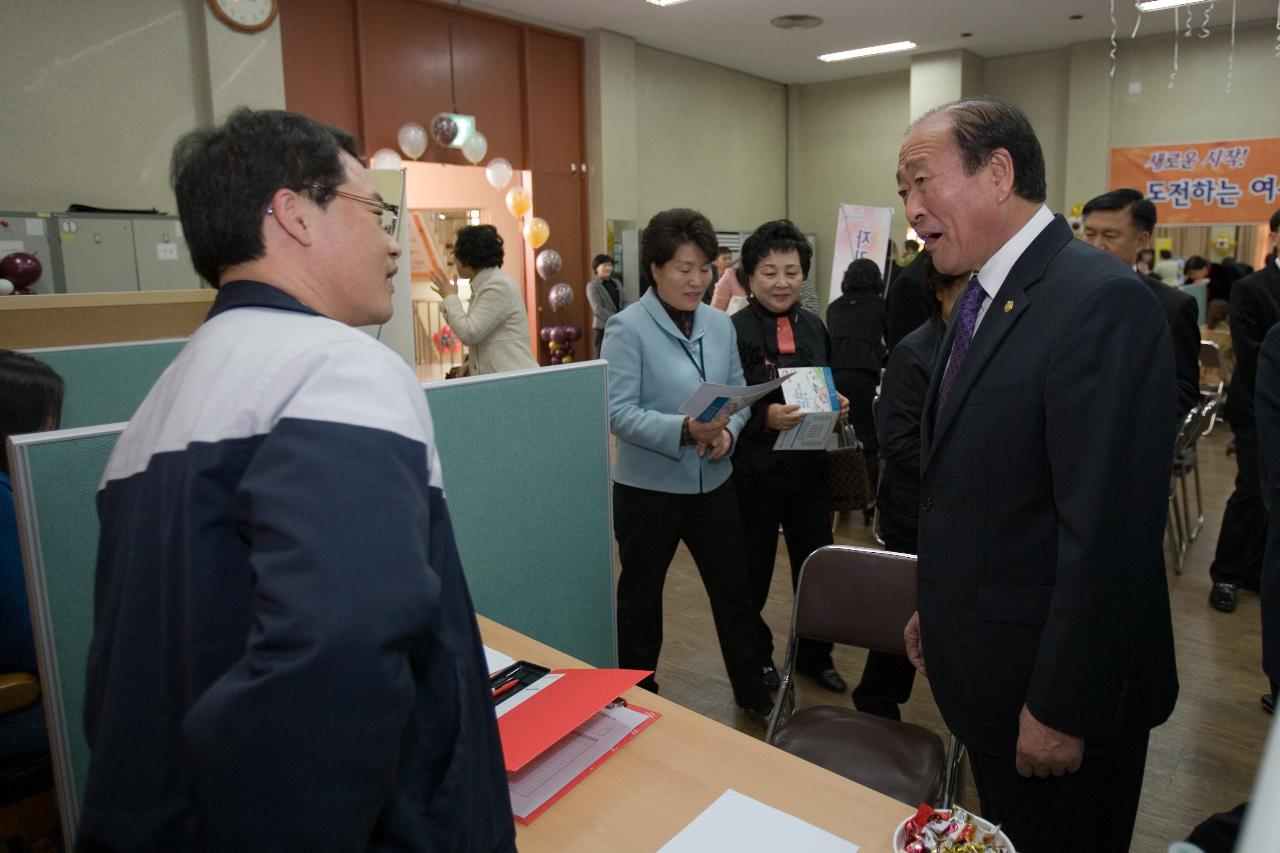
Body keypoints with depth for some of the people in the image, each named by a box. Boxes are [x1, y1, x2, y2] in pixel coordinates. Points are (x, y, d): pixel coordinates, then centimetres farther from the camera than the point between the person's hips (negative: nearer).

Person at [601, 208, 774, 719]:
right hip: (648, 489, -4)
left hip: (714, 485, 5)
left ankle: (752, 692, 34)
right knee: (641, 596, 14)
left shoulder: (720, 324, 4)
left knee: (733, 590, 14)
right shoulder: (627, 328, -12)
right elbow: (619, 412, -18)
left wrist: (727, 432, -14)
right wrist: (684, 430, -30)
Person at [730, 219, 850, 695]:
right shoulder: (733, 331, -12)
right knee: (752, 573, 11)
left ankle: (814, 654, 36)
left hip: (808, 467, 5)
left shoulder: (814, 327, 7)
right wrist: (765, 417, -29)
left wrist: (837, 405, -3)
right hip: (754, 472, -5)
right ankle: (755, 657, 34)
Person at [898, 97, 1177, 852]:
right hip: (989, 663, 8)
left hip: (1052, 682, -8)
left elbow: (1110, 531, -25)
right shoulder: (985, 297, 7)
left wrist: (1061, 708, -20)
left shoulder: (1100, 301, -23)